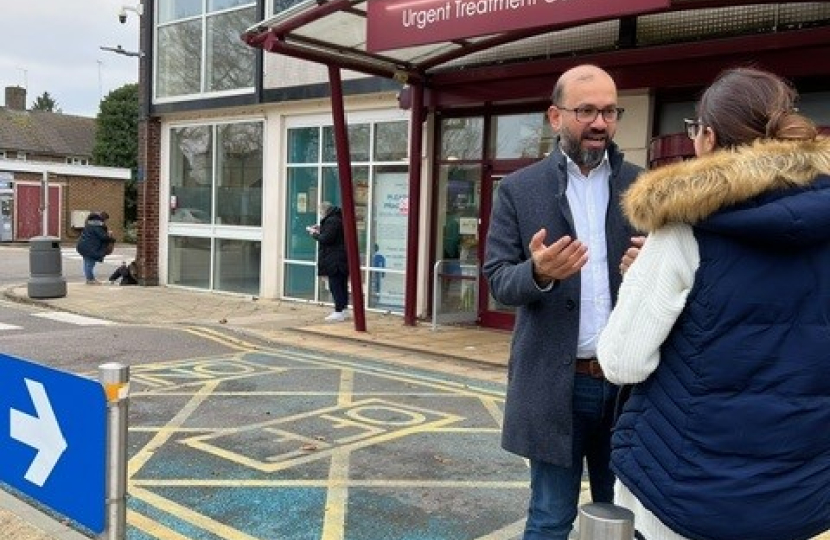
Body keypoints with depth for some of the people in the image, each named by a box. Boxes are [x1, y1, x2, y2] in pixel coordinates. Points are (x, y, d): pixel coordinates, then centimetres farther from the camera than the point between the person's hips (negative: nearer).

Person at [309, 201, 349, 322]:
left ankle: (339, 312, -7)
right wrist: (321, 230, 16)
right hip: (343, 259, 10)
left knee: (335, 286, -7)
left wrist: (315, 234, -4)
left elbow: (326, 239, -20)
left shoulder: (331, 221, -15)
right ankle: (342, 309, 18)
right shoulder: (339, 219, 17)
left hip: (334, 260, -10)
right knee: (342, 285, 12)